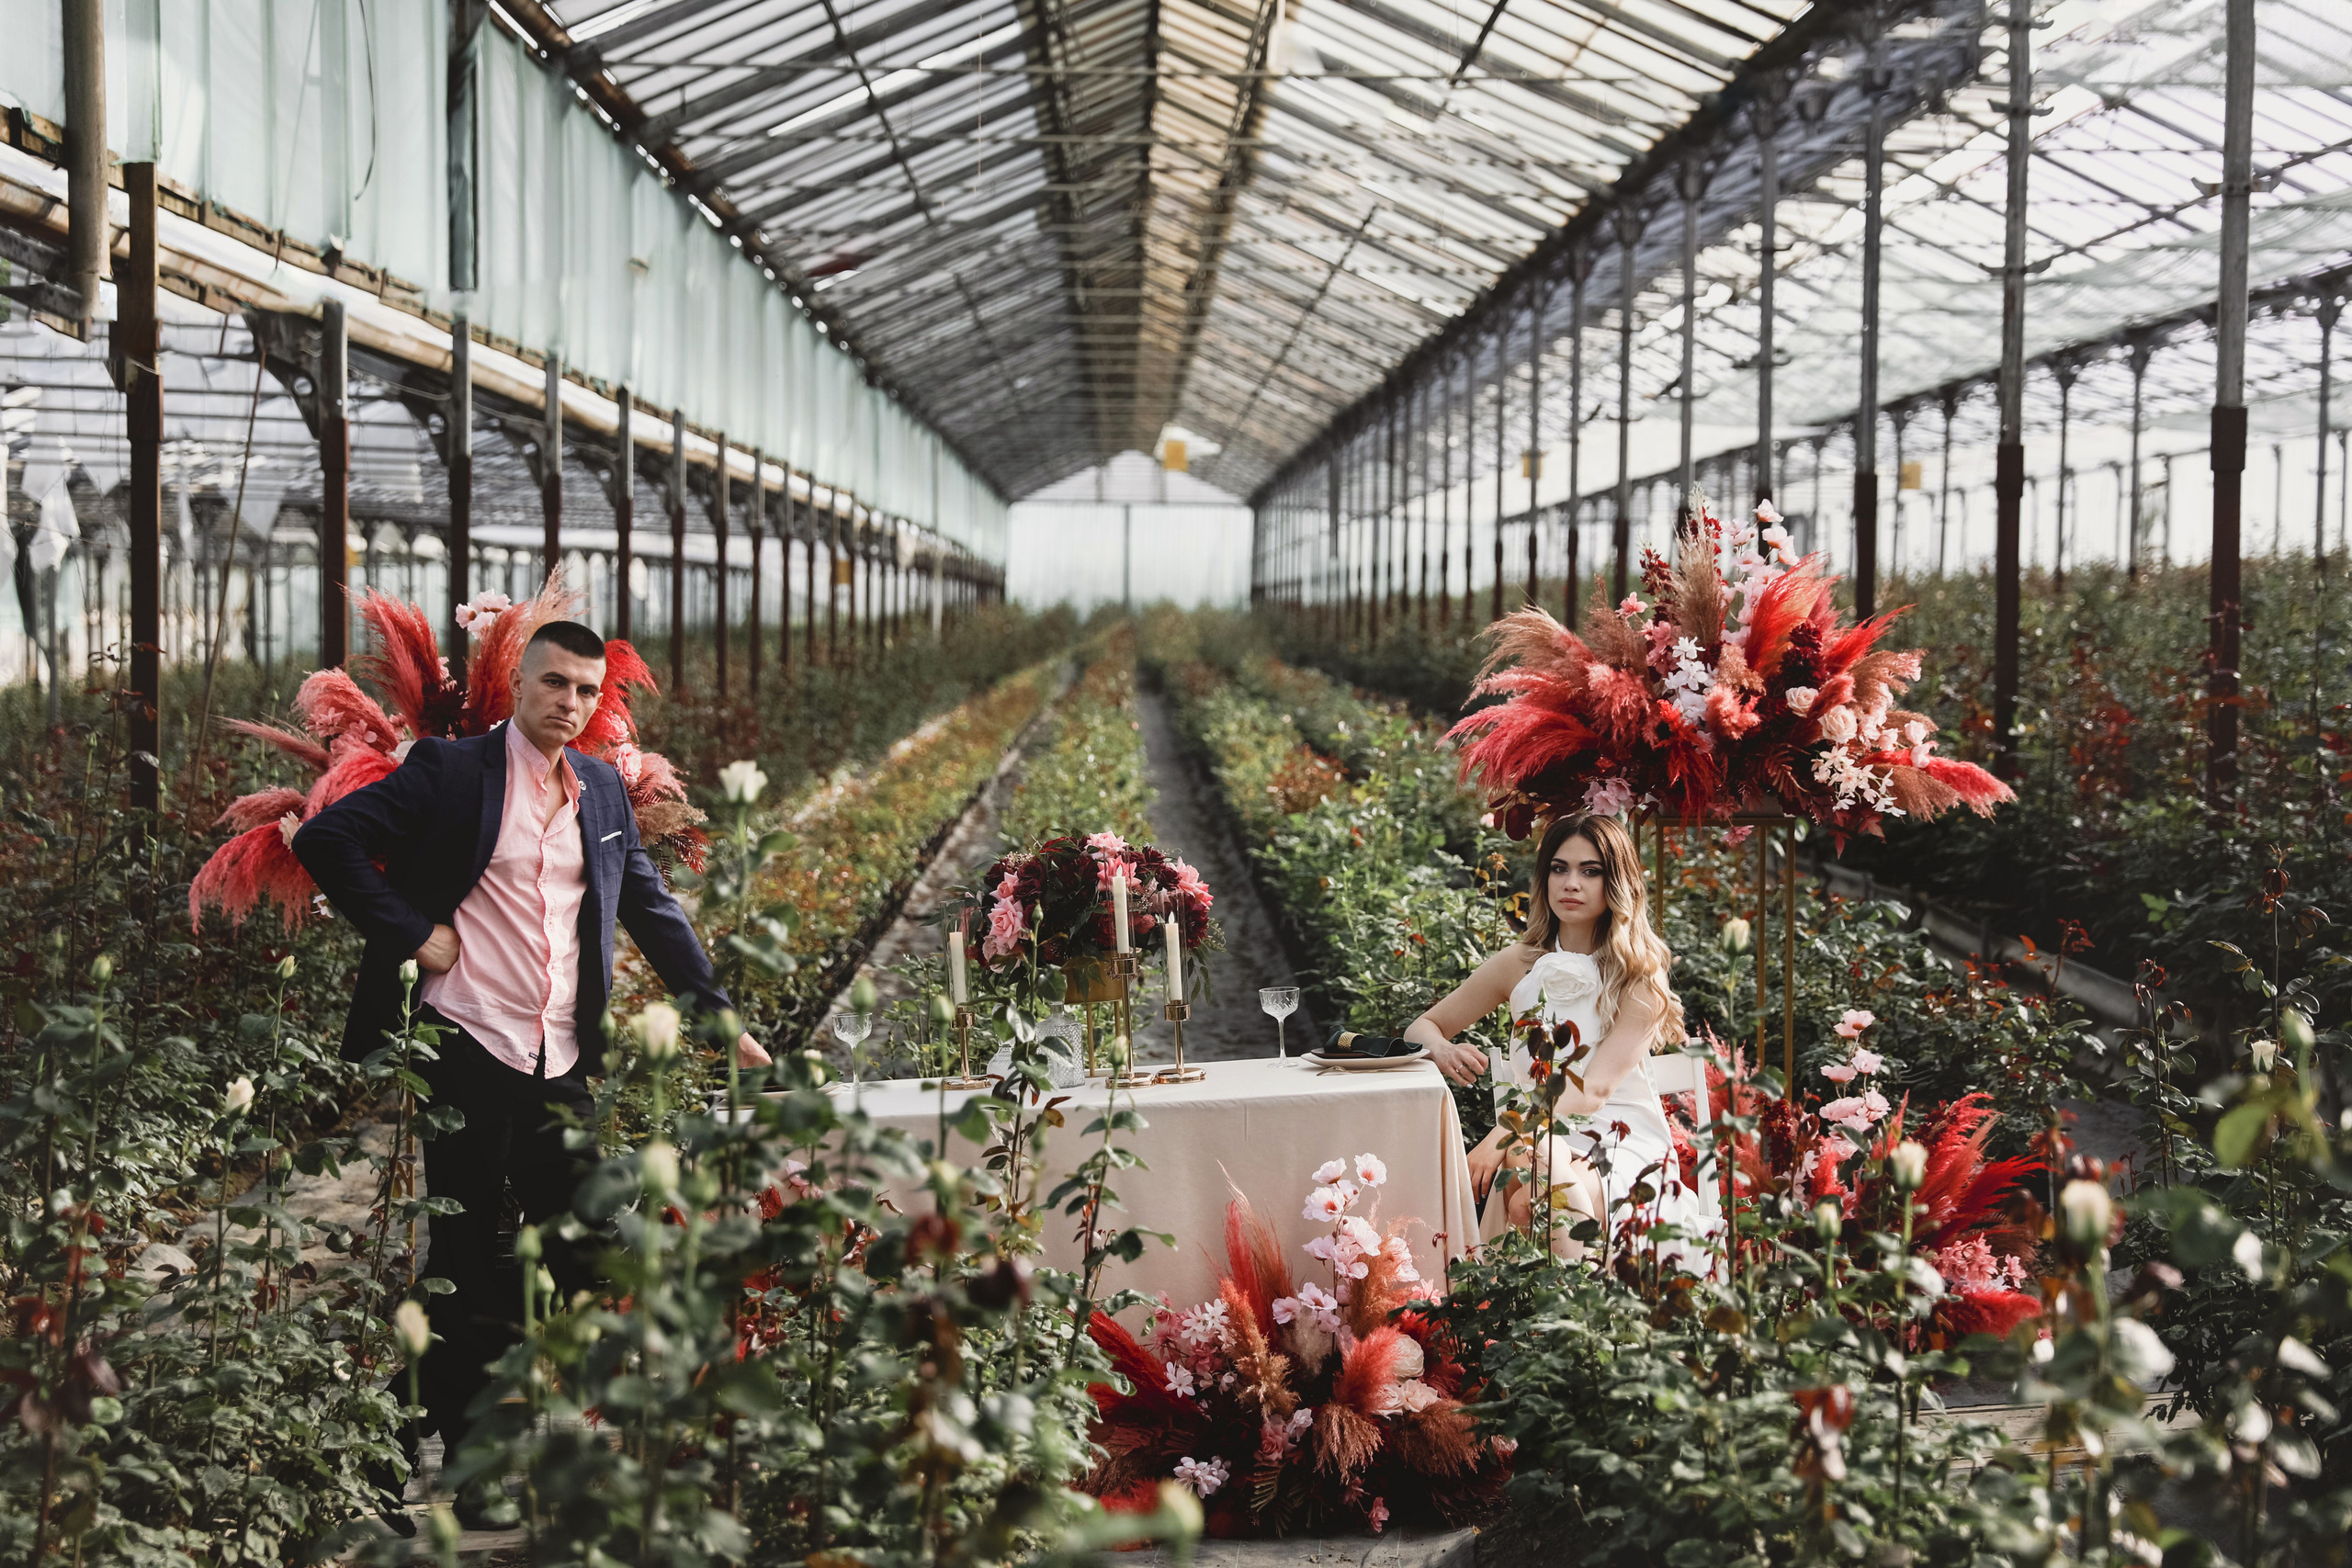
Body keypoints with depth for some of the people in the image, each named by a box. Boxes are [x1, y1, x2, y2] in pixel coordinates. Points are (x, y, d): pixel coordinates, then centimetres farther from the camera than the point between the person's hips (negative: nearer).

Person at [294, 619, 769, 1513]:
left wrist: (721, 1018, 14)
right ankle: (453, 1452, 14)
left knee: (577, 1251, 8)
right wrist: (409, 933, -11)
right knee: (467, 1256, 2)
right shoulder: (452, 771, -3)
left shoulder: (602, 790, 14)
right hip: (469, 1054, -5)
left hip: (563, 1067, 5)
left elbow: (651, 907, 19)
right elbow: (326, 839, -7)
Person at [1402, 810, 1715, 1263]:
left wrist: (1502, 1135, -29)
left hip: (1620, 1146, -3)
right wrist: (1442, 1050, -11)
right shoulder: (1519, 964, 7)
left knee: (1544, 1177, -36)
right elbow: (1421, 1027, 16)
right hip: (1532, 1137, 3)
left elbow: (1594, 1089, -15)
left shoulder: (1640, 978, -2)